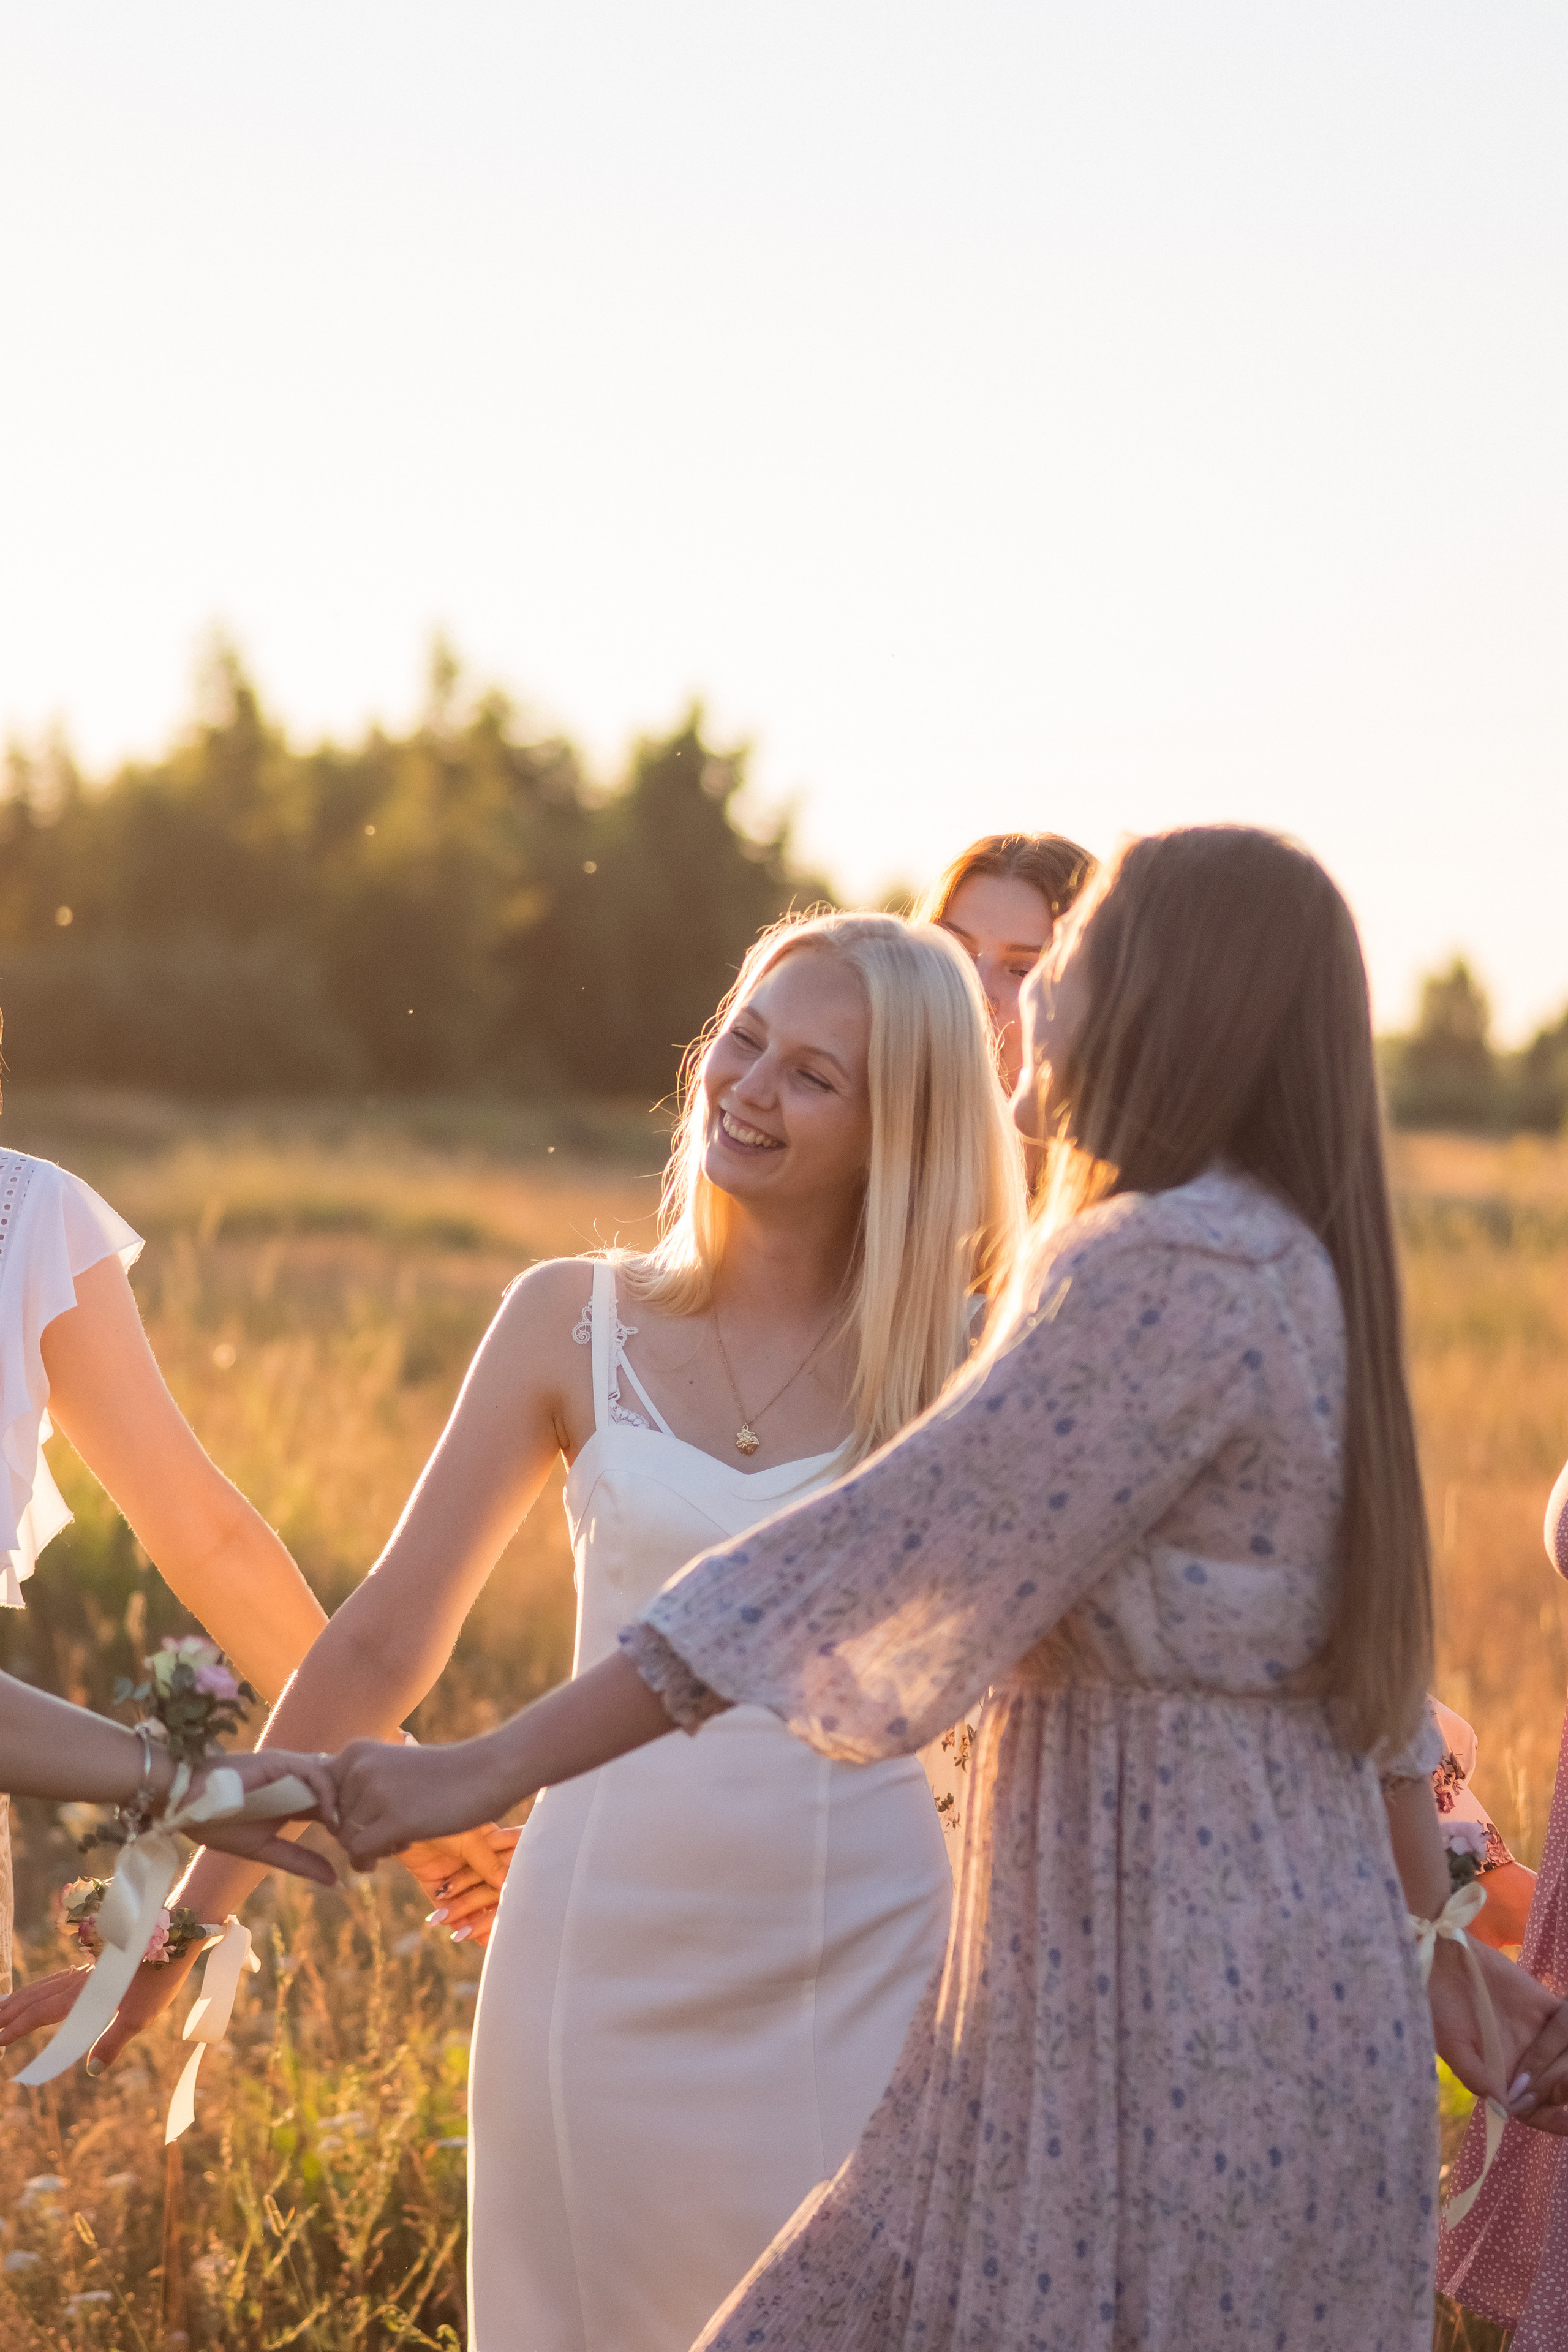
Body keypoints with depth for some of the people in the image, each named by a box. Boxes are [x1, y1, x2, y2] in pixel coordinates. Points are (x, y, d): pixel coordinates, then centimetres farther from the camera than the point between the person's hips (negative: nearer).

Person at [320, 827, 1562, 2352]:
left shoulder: (1174, 1274, -18)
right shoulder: (1283, 1270, 12)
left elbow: (877, 1554, -23)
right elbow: (1370, 1661, 18)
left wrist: (492, 1767, -21)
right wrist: (1435, 1935, 27)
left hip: (1181, 1997, -9)